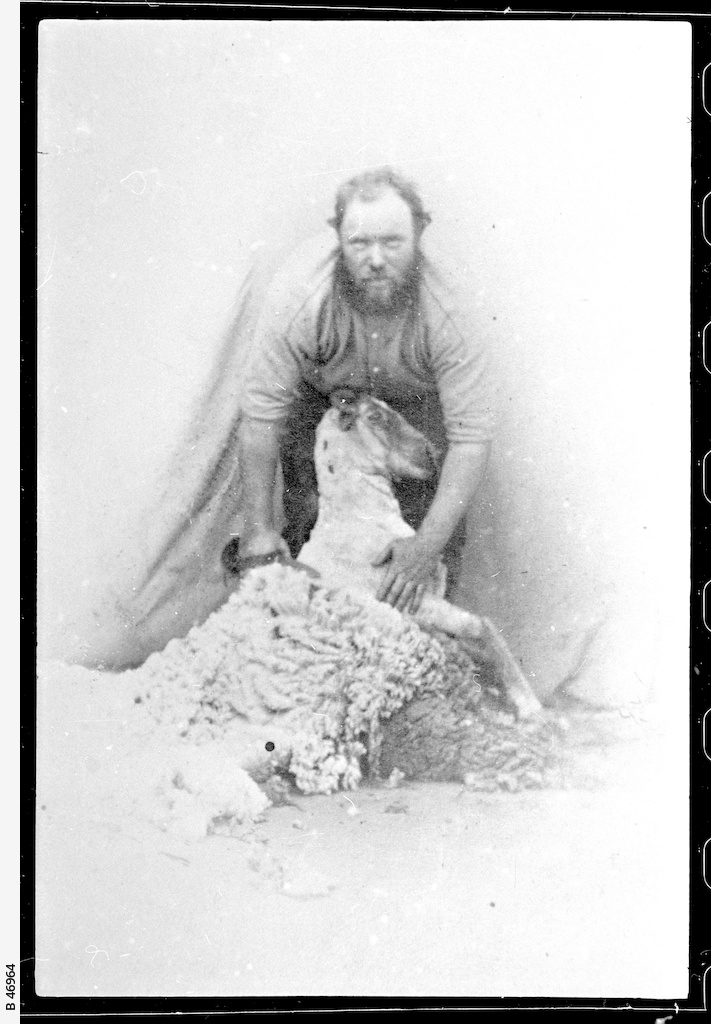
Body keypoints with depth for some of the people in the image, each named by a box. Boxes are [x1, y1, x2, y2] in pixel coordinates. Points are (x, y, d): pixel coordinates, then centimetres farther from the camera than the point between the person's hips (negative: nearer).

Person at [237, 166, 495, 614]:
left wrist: (428, 544, -42)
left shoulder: (447, 316, -38)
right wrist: (260, 527, -26)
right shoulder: (298, 296, -38)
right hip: (318, 392, 0)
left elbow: (471, 438, -35)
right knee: (306, 509, -6)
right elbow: (262, 411, -29)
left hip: (416, 399, 0)